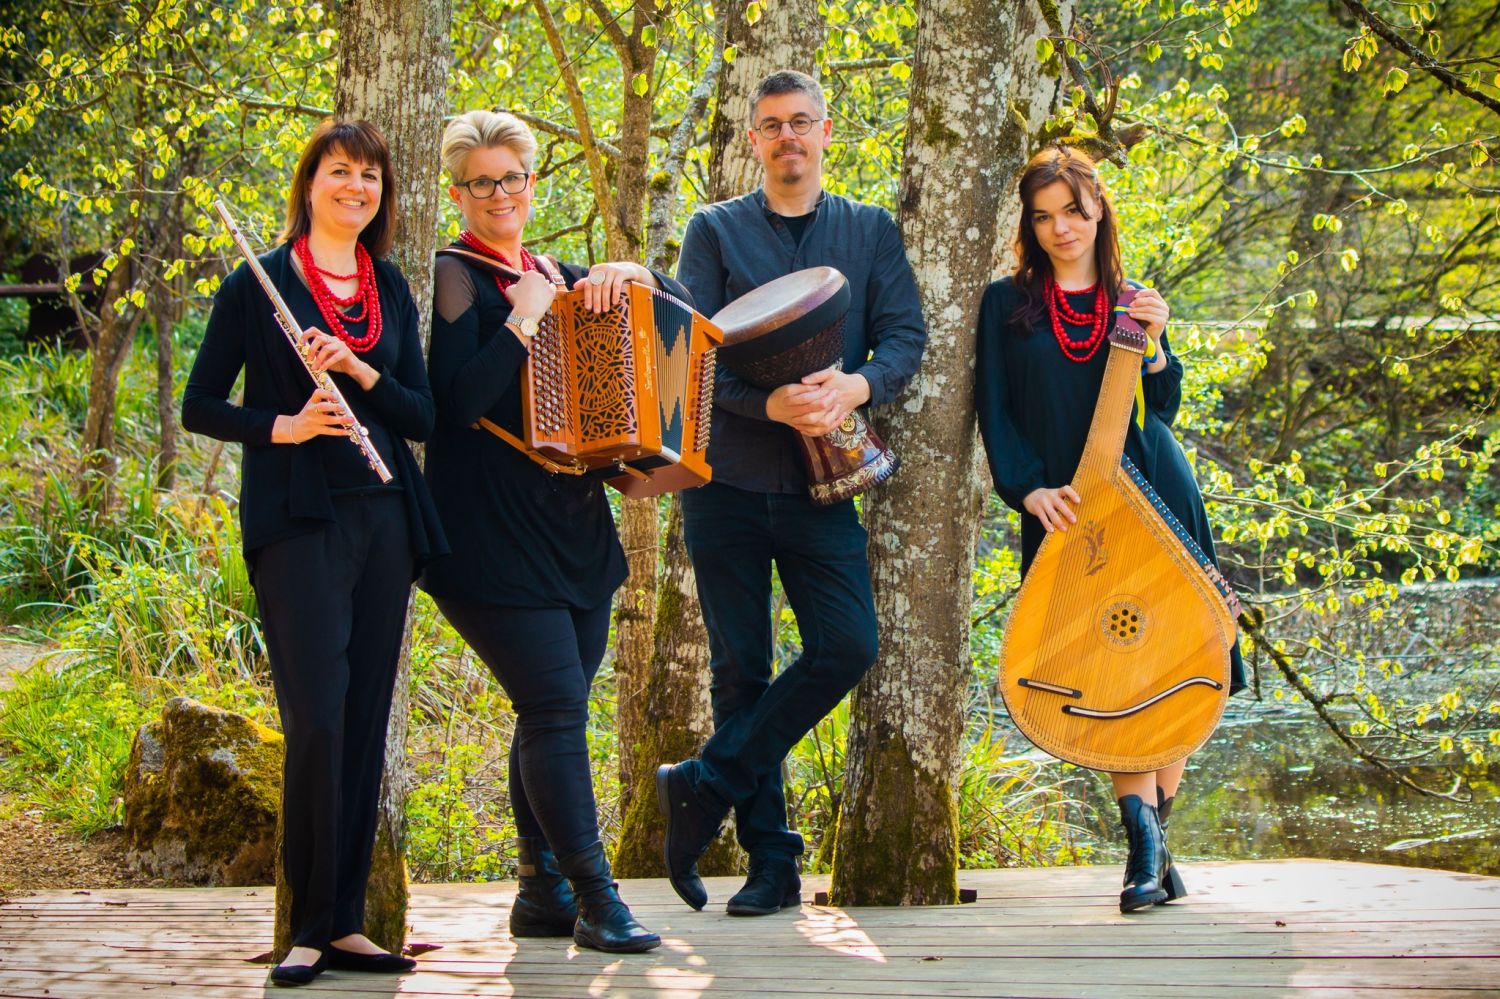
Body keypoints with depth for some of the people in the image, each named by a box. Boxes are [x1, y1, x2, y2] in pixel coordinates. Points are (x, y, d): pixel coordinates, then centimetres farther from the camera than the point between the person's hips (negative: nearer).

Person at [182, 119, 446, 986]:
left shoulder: (391, 289, 13)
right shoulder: (257, 287, 0)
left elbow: (423, 416, 9)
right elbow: (200, 405, 1)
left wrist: (359, 372, -9)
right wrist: (281, 425, -16)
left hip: (384, 522, 5)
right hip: (297, 522, -5)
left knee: (366, 724, 5)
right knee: (318, 721, -12)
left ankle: (347, 923, 11)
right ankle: (309, 929, -4)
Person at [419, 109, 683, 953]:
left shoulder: (560, 277, 16)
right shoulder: (455, 277, -5)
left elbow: (680, 311, 18)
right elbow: (460, 398, -18)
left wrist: (627, 275, -1)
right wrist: (523, 318, -14)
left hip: (572, 522, 7)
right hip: (494, 529, -7)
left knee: (554, 708, 10)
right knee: (556, 702, -12)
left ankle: (542, 892, 18)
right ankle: (595, 897, -8)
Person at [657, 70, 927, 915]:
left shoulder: (872, 232, 11)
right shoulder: (715, 230, 7)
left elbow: (906, 336, 1)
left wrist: (856, 385, -20)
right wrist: (770, 404, -20)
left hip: (822, 479, 1)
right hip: (728, 475, -1)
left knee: (849, 644, -14)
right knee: (741, 668, 1)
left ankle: (708, 785, 0)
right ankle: (772, 860, 10)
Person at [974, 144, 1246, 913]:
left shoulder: (1134, 301, 12)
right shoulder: (1007, 303, 7)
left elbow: (1162, 412, 7)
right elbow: (995, 412, 2)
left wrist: (1152, 345, -10)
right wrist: (1029, 488, -11)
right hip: (1067, 510, -2)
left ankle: (1151, 836, 8)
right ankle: (1147, 844, -14)